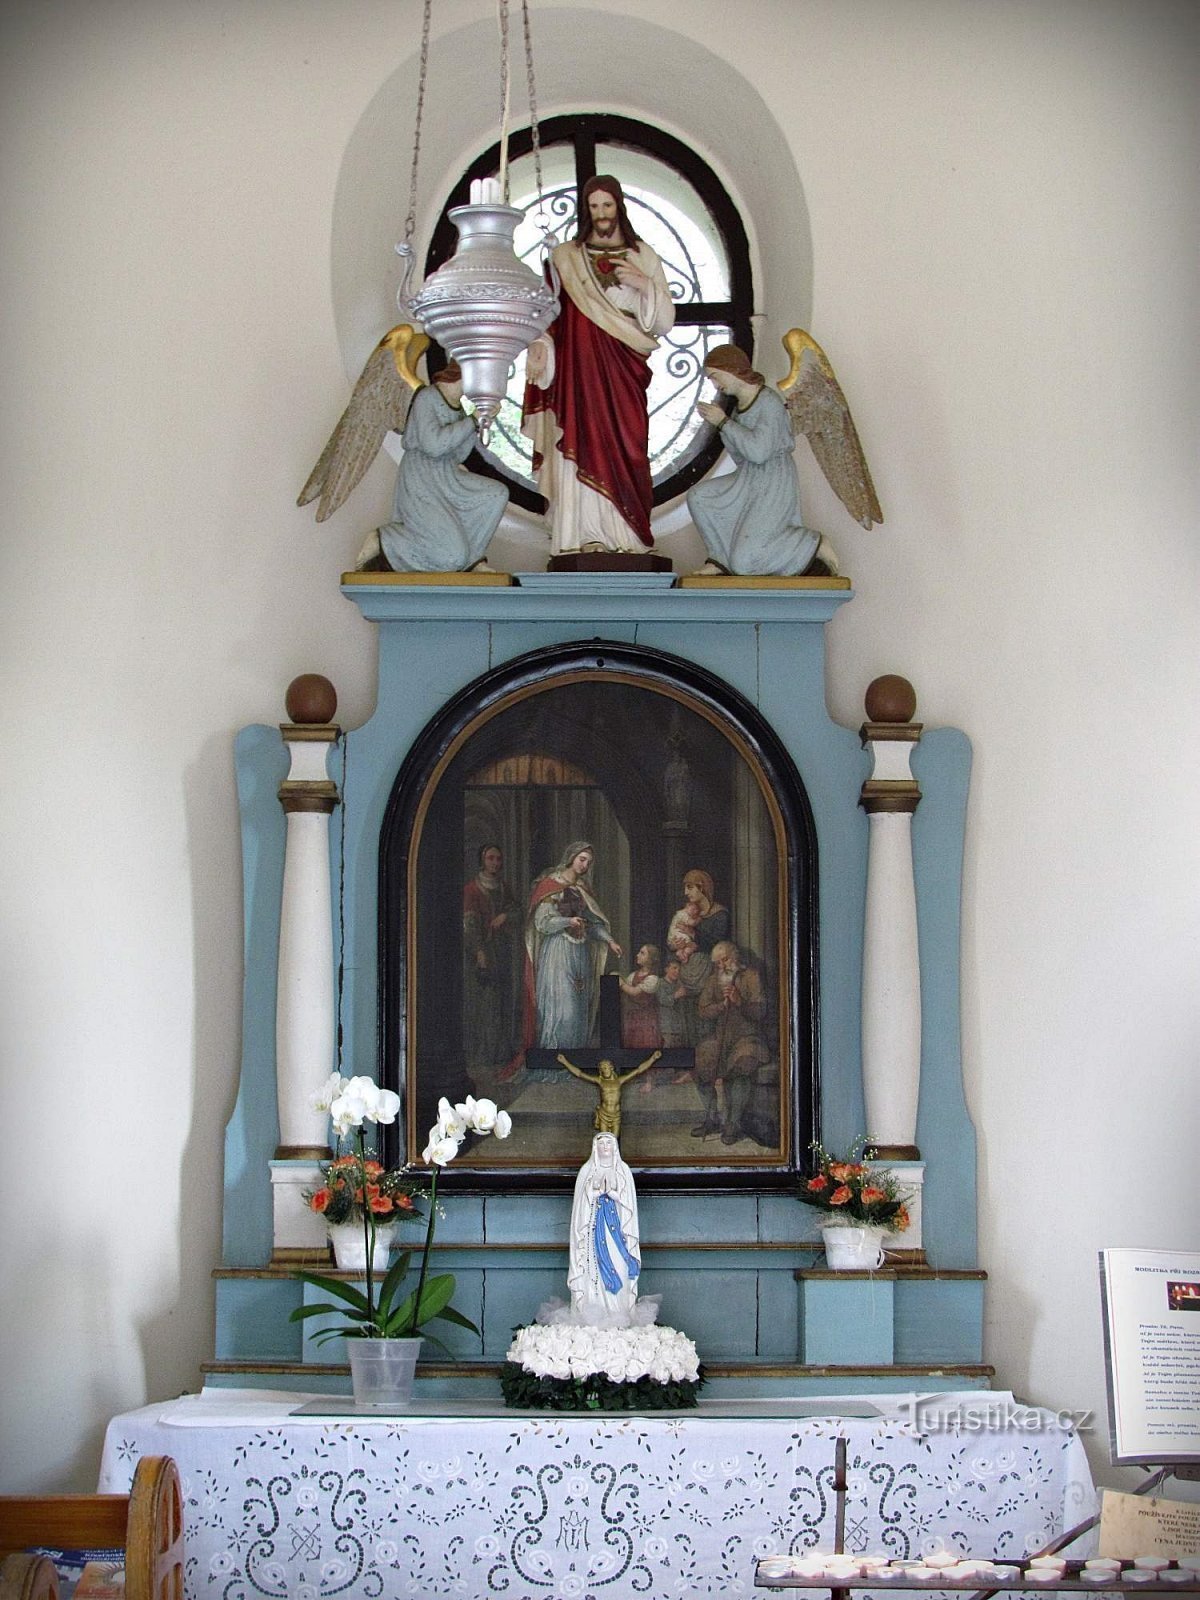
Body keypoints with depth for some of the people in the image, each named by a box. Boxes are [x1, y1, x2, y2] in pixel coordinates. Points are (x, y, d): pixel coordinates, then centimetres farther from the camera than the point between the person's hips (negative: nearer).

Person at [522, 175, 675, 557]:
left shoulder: (643, 257, 13)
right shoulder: (565, 257, 11)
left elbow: (665, 323, 9)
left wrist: (645, 285, -7)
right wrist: (539, 345, -15)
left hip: (624, 376, 1)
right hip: (577, 370, -1)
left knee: (624, 450, -6)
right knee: (580, 449, -8)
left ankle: (625, 538, -7)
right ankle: (581, 538, -10)